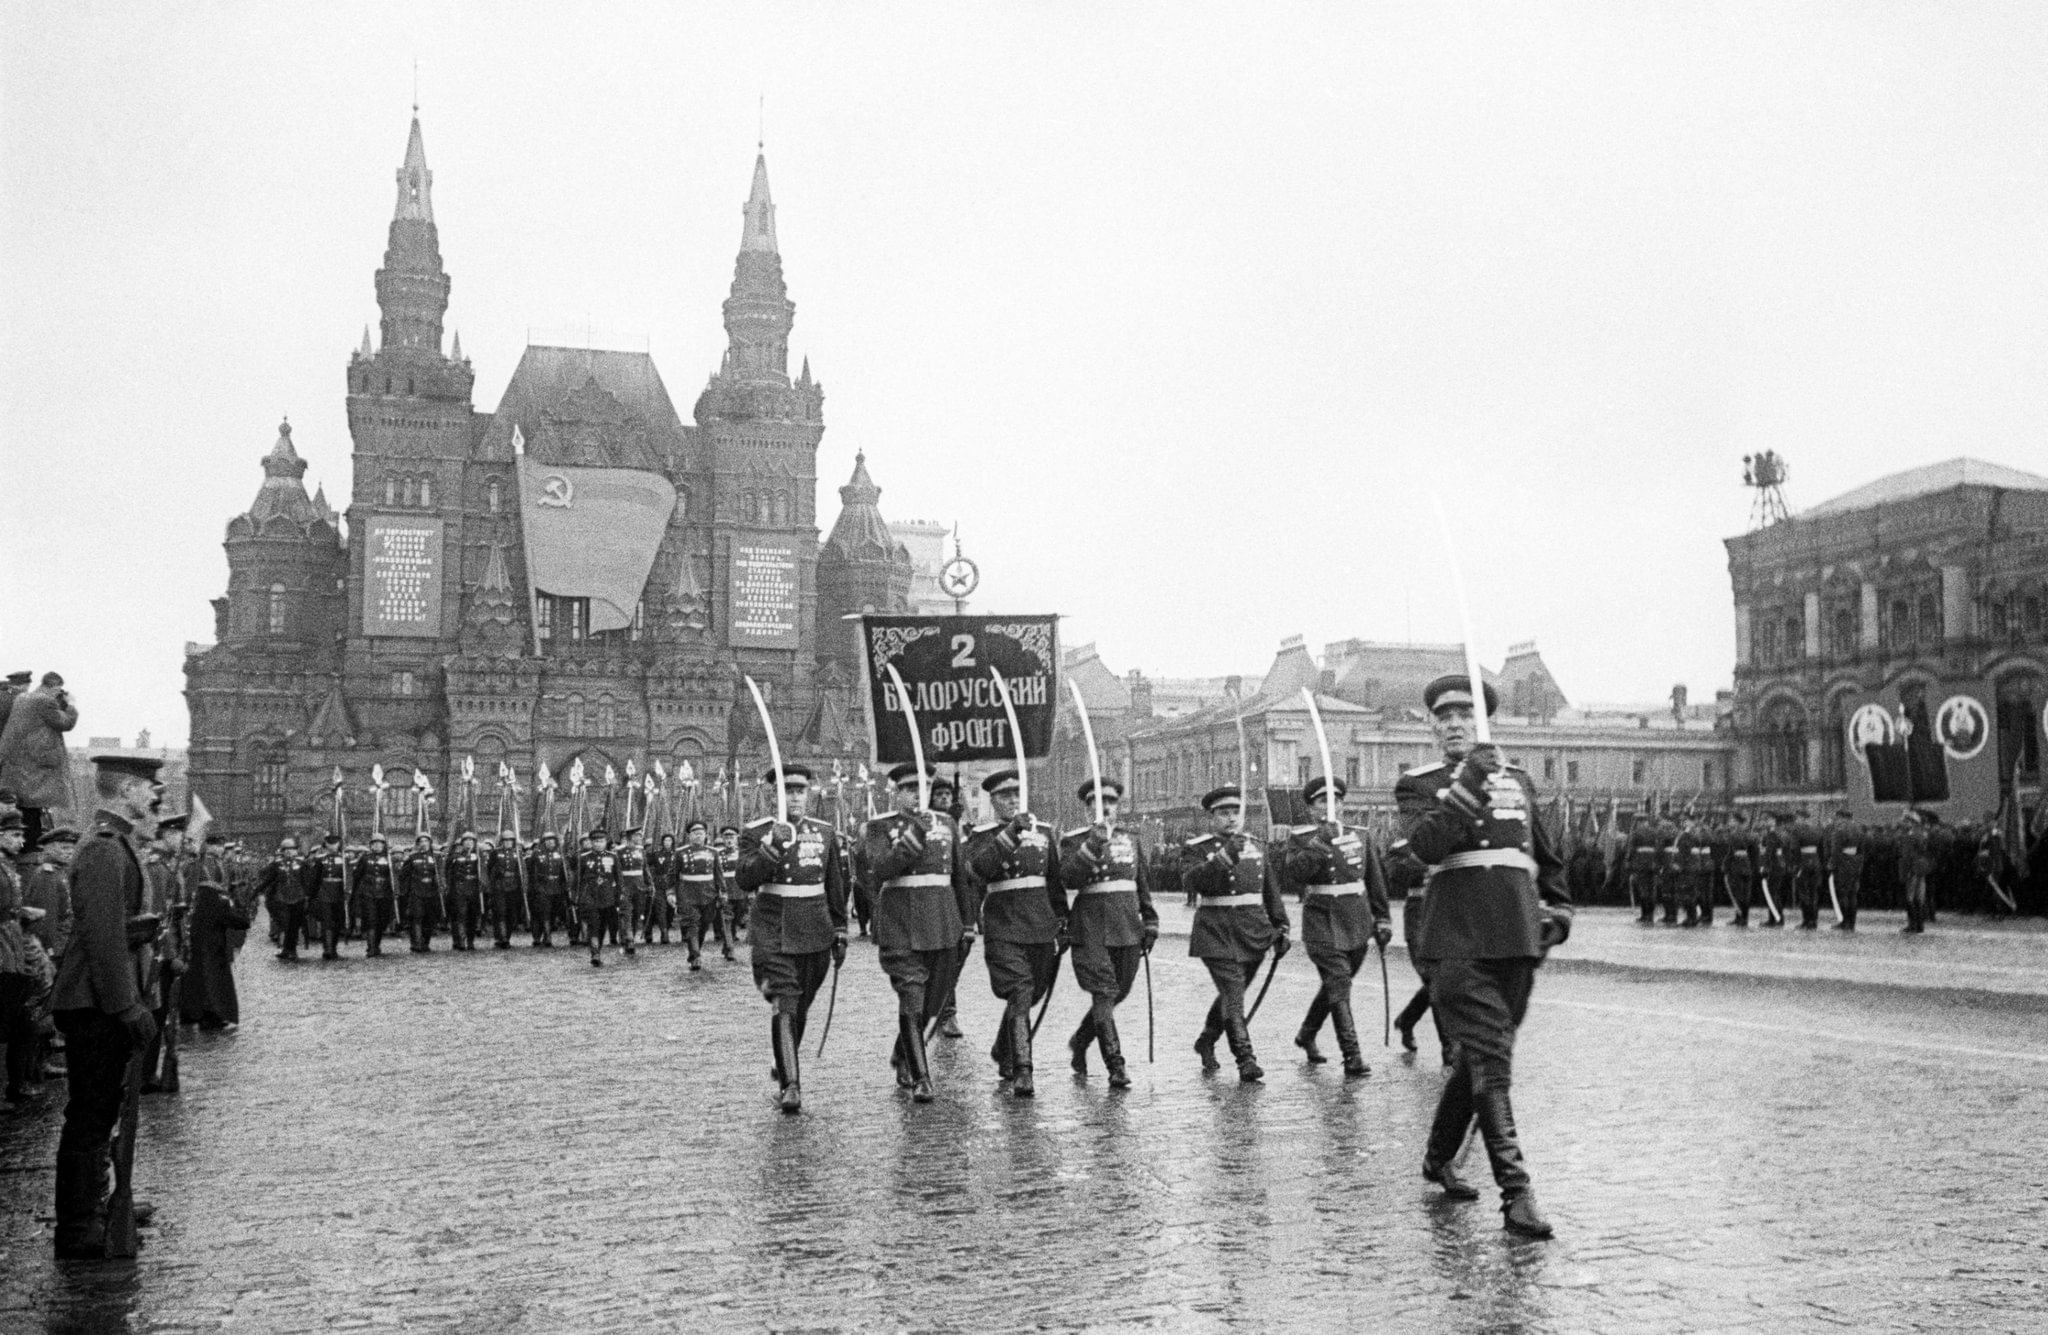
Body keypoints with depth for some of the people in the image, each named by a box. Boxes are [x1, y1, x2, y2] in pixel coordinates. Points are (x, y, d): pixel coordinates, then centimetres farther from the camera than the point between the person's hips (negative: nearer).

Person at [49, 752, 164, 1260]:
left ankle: (92, 1209, 32)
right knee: (90, 1116, -4)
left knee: (100, 1111, 19)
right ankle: (78, 1233, 3)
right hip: (96, 1006, -11)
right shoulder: (104, 853, -18)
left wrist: (143, 927, 6)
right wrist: (126, 1007, -22)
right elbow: (104, 937, -23)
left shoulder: (117, 847, 15)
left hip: (103, 1006, 11)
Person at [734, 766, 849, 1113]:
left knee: (801, 1009, 14)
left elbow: (836, 886, 15)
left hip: (815, 935, 4)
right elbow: (743, 879, -14)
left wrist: (839, 932, 13)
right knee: (783, 1007, -15)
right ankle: (789, 1085, -17)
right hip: (773, 934, -4)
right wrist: (771, 850, -27)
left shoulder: (825, 833, 9)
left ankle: (786, 1066, 36)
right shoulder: (757, 833, -1)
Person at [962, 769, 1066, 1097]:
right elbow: (979, 868, -21)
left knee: (1031, 995, 15)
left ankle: (1003, 1053, 37)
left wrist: (1062, 923, 16)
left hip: (1041, 927, 5)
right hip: (1003, 927, -5)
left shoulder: (1043, 831, 13)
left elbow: (1055, 879, 18)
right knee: (1019, 995, -16)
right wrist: (1010, 833, -27)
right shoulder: (982, 836, 0)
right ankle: (1021, 1073, -17)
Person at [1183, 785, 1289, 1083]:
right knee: (1232, 995, -14)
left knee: (1232, 993, 15)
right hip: (1215, 934, -5)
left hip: (1254, 934, 5)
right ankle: (1246, 1061, -15)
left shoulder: (1256, 847, 14)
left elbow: (1271, 891, 18)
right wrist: (1224, 857, -31)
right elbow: (1191, 880, -21)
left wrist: (1281, 929, 14)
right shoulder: (1195, 848, -2)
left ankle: (1206, 1042, 37)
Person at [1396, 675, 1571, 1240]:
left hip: (1519, 938, 5)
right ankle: (1516, 1193, -16)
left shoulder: (1519, 781, 18)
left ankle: (1439, 1158, 34)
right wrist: (1468, 786, -21)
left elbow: (1548, 860, 28)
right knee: (1490, 1063, -13)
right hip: (1460, 941, -5)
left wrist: (1558, 914, 17)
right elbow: (1427, 844, -16)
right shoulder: (1419, 784, 4)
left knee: (1478, 1056, 15)